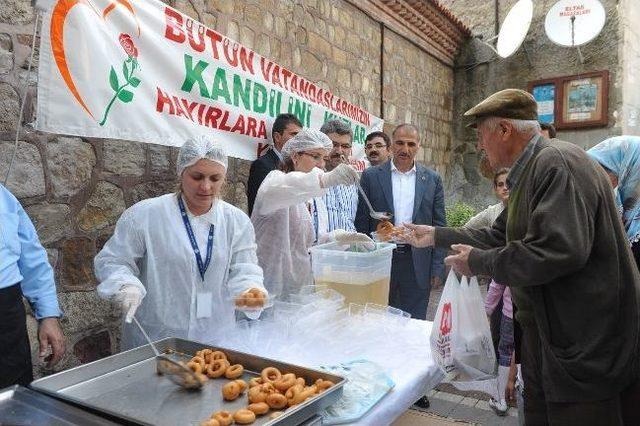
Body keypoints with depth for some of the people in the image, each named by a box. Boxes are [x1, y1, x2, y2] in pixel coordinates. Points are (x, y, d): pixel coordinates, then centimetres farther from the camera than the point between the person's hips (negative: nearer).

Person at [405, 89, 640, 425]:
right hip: (547, 334, 10)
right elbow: (499, 237, 19)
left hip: (587, 345, -10)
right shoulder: (528, 175, 13)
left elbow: (560, 250, -31)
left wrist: (479, 262, -19)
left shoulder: (556, 161, -20)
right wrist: (436, 236, 19)